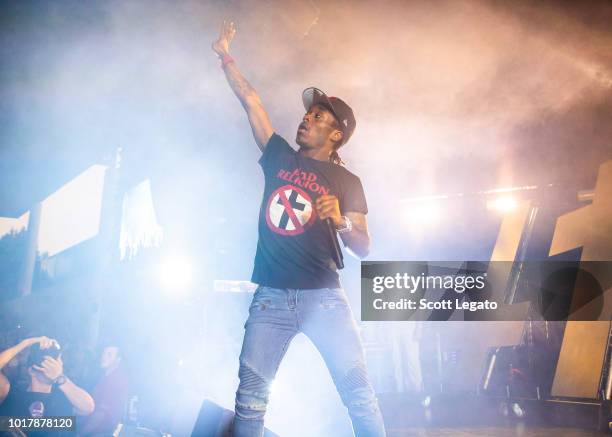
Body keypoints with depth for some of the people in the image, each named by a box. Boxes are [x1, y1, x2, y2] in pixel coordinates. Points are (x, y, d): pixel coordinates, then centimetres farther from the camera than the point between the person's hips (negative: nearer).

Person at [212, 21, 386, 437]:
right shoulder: (281, 158, 14)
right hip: (271, 296, 3)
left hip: (323, 296, -3)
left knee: (357, 388, -9)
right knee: (251, 391, 0)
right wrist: (225, 55, 18)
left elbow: (364, 247, 2)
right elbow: (251, 100, 16)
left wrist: (342, 221, -17)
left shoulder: (347, 182, 6)